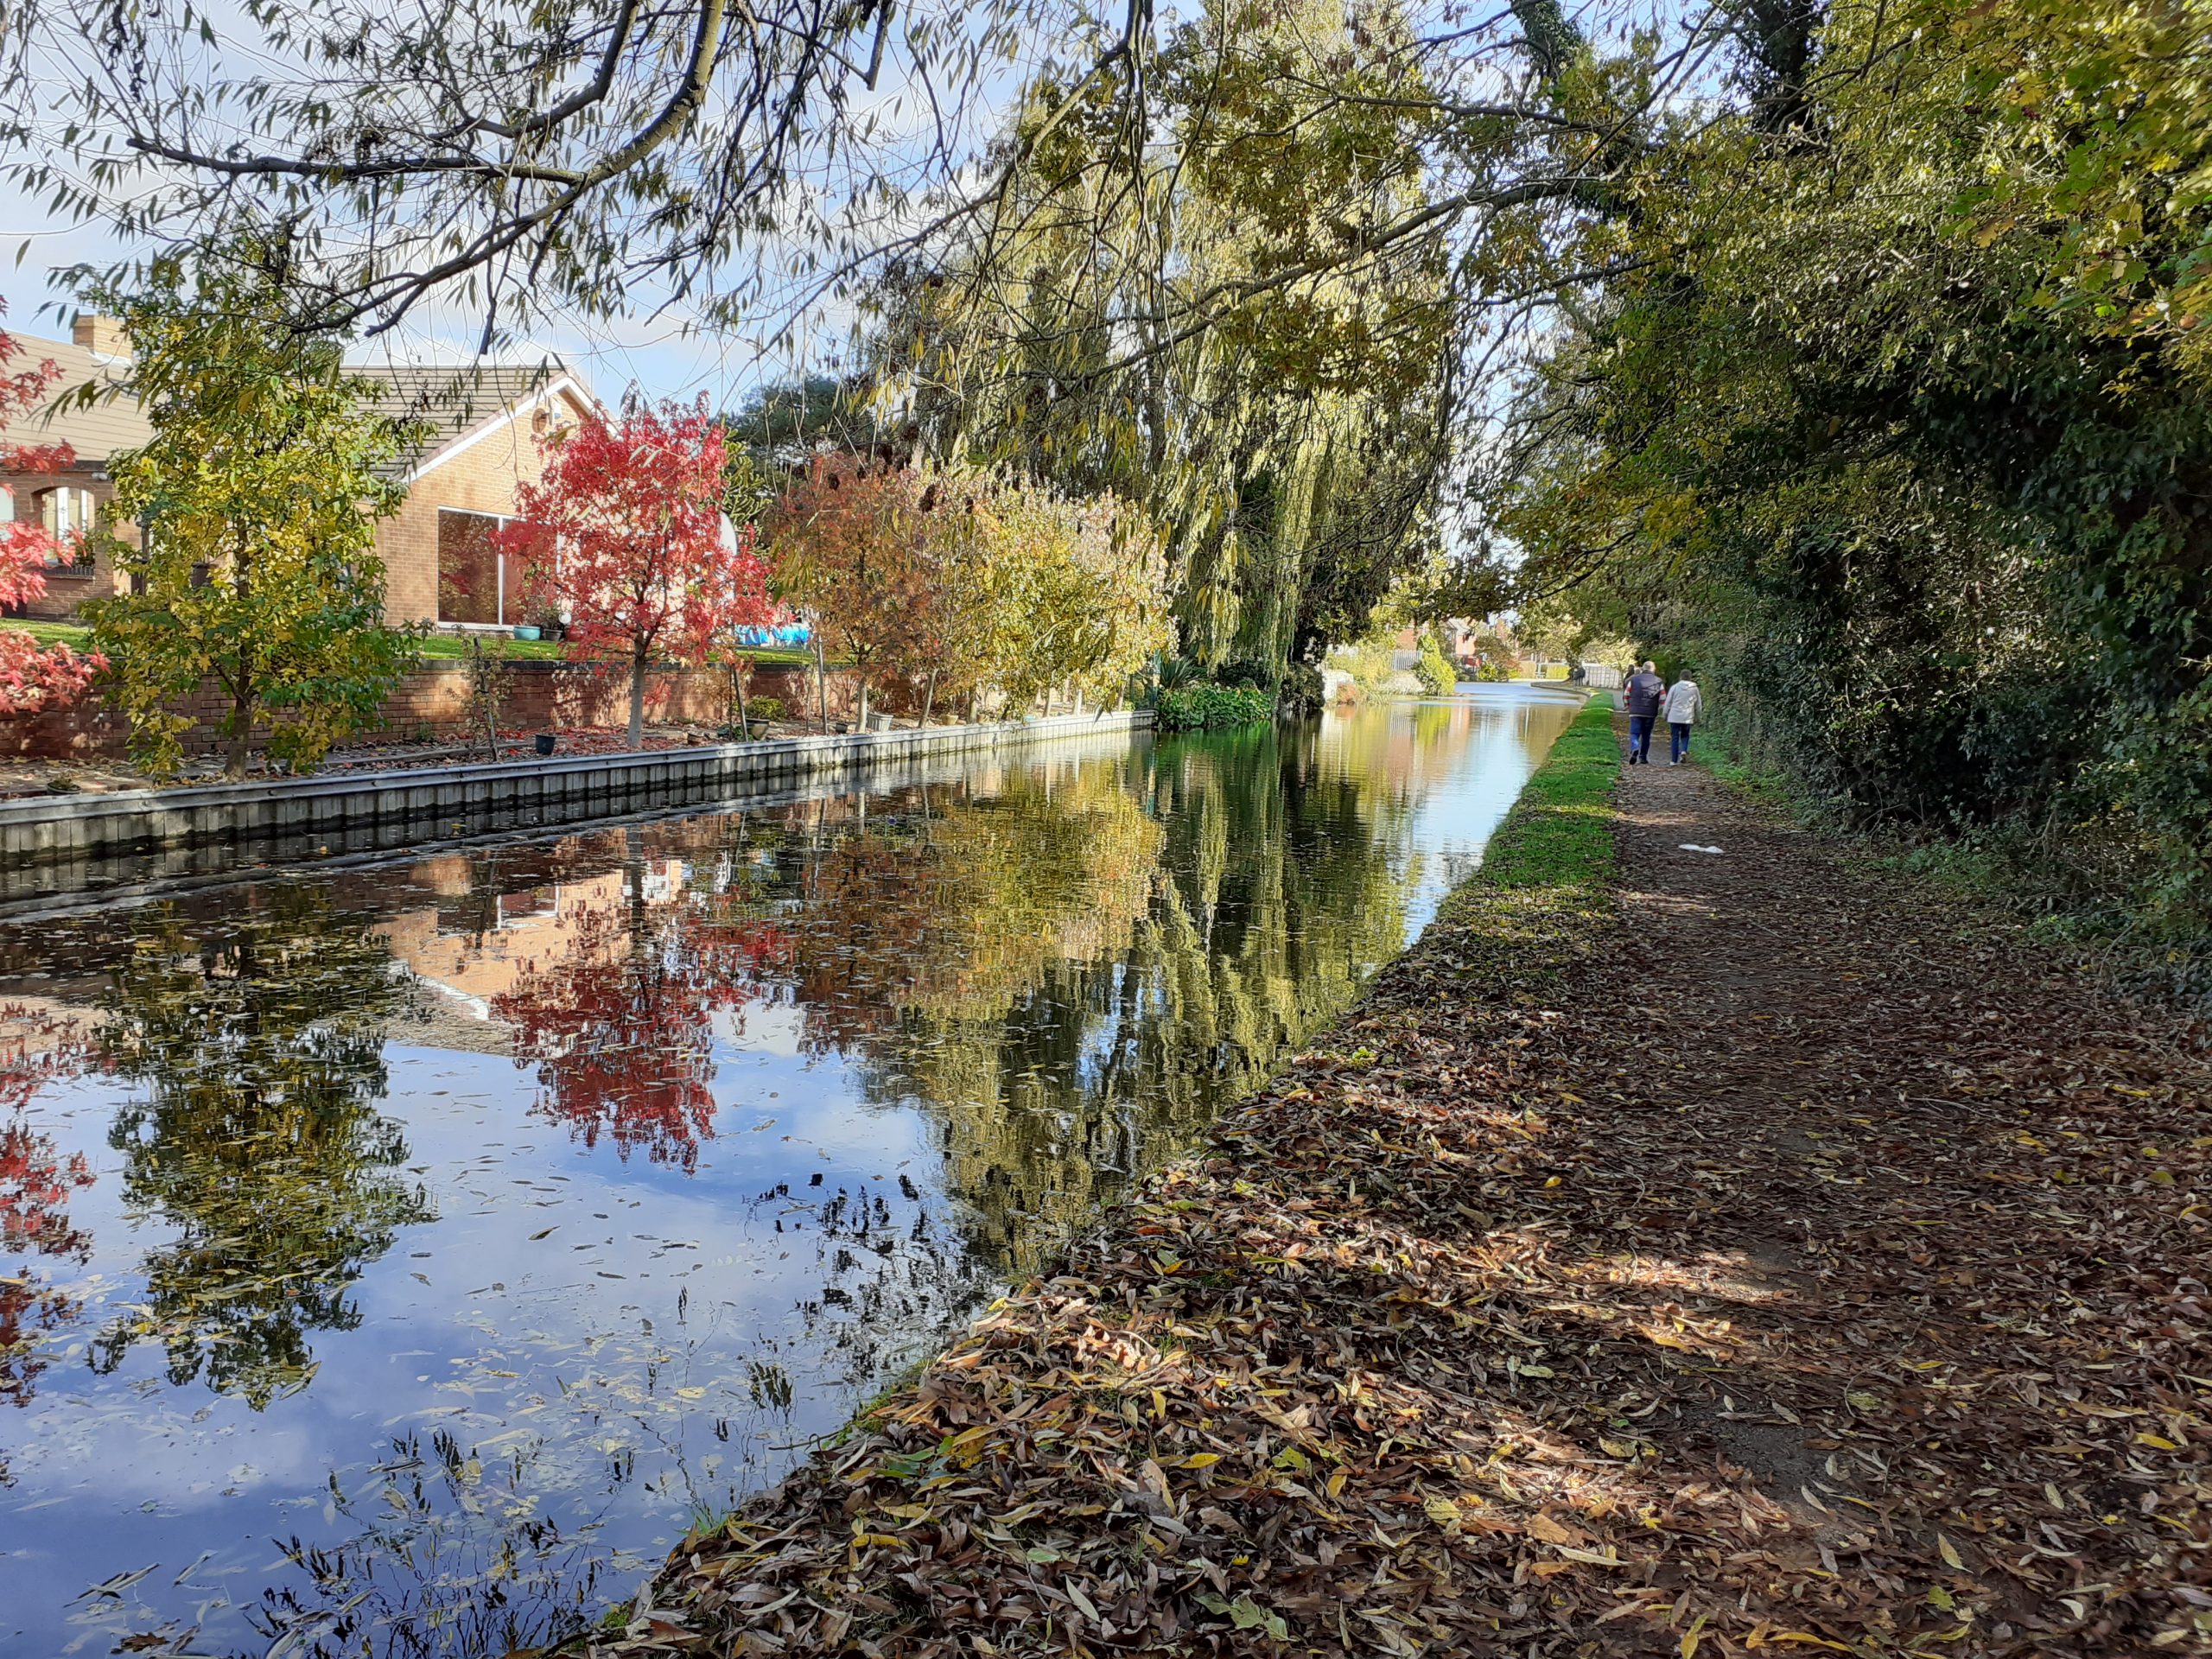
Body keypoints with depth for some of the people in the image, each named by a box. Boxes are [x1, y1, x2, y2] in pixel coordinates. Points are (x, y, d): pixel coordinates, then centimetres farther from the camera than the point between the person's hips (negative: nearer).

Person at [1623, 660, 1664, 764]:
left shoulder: (1633, 679, 4)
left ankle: (1634, 749, -30)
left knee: (1634, 733, -2)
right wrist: (1660, 712, 12)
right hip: (1650, 713, 1)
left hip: (1635, 712, -1)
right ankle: (1643, 757, 17)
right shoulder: (1659, 682, 4)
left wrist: (1629, 706, 21)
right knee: (1646, 735, 12)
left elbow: (1627, 695, 6)